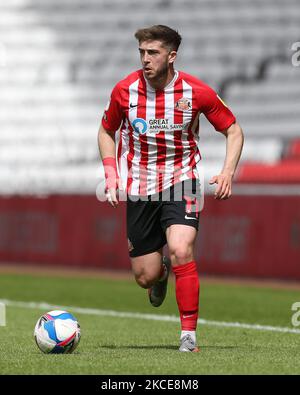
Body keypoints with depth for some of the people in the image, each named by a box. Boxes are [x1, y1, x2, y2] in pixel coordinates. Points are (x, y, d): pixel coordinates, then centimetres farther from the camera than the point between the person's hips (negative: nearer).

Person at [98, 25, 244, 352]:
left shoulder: (196, 92, -11)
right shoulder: (124, 90, -7)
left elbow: (233, 131, 2)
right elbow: (106, 132, 11)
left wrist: (227, 173, -14)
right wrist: (111, 175, -2)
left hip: (180, 180, -2)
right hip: (139, 189, 2)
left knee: (181, 251, -26)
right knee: (145, 276, 2)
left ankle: (188, 335, -15)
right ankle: (162, 272, 43)